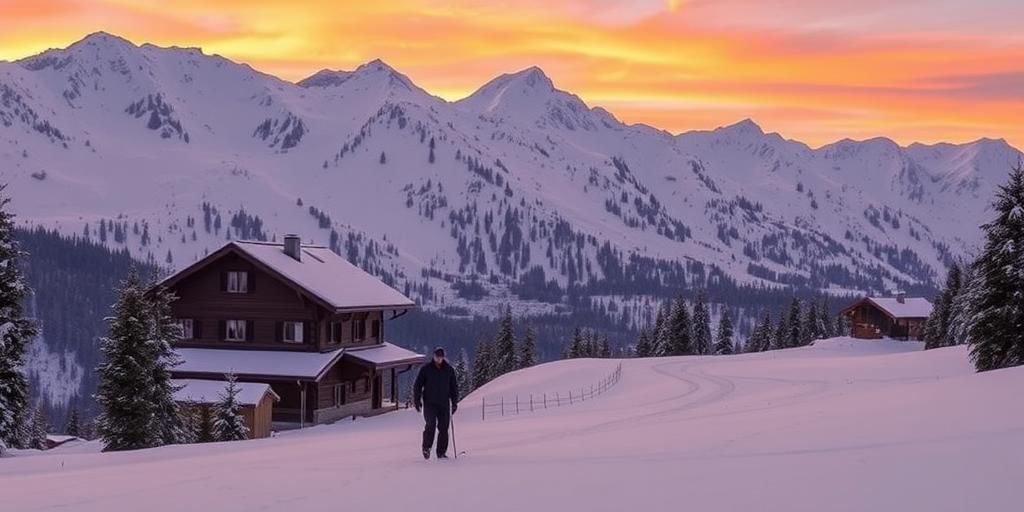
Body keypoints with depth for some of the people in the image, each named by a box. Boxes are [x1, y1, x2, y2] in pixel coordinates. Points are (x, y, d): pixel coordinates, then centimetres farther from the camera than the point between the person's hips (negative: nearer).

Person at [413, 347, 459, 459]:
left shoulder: (449, 369, 7)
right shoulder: (425, 368, 1)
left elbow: (454, 387, 14)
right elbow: (417, 385, 4)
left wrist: (454, 402, 8)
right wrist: (417, 401, -2)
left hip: (444, 404, 2)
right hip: (429, 403, -2)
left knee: (443, 428, -1)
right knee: (431, 425, -17)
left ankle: (441, 452, 7)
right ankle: (426, 447, -1)